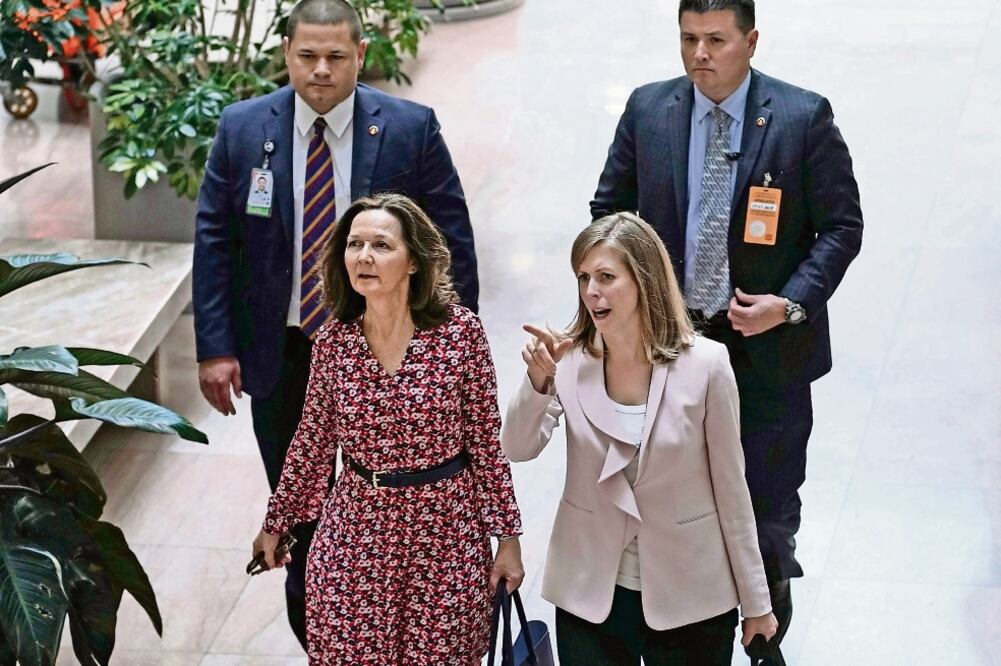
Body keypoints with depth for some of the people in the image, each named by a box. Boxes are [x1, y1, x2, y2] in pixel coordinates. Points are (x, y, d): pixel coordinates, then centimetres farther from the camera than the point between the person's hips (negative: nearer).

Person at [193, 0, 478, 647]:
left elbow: (452, 241, -5)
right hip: (280, 352, 2)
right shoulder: (243, 128, -5)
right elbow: (214, 239, -2)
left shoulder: (411, 128, -9)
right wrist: (216, 347, -8)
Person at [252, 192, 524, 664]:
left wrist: (508, 537, -4)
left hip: (446, 534, -2)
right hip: (354, 535, 2)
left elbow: (486, 442, -5)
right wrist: (276, 523, 14)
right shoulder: (332, 341, -4)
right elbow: (313, 441, 8)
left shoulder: (460, 331, -11)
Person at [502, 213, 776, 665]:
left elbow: (730, 487, -5)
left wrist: (755, 601, -1)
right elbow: (518, 449, -15)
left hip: (690, 597, -2)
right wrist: (539, 379, -31)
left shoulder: (704, 365, -12)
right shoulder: (570, 360, -5)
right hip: (589, 594, 2)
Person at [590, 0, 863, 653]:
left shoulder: (804, 117, -10)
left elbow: (842, 226, -6)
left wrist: (790, 303, -18)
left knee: (770, 505, 9)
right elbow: (609, 209, 10)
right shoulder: (648, 110, -1)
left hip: (769, 347, -2)